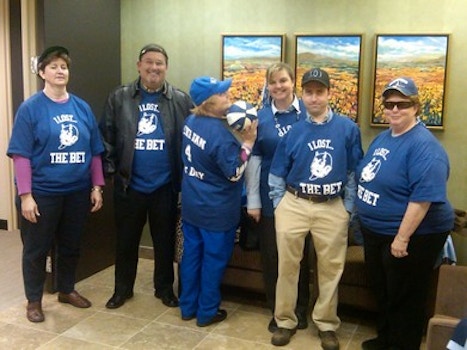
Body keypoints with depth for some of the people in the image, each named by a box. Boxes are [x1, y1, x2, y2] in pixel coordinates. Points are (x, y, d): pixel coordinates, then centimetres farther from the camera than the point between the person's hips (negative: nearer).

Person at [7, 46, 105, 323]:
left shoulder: (83, 108, 4)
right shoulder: (31, 108, -8)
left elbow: (94, 152, 7)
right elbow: (21, 155, -11)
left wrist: (97, 187, 3)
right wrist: (25, 195, -16)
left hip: (78, 192, 4)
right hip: (42, 193, -4)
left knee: (71, 246, 18)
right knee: (37, 249, 10)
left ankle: (67, 290, 38)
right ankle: (34, 300, 27)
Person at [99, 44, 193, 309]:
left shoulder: (181, 100, -2)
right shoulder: (119, 98, 0)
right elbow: (107, 137, 1)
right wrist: (109, 169, -5)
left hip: (165, 186, 0)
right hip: (129, 185, 1)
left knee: (165, 240, 13)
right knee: (126, 240, 14)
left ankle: (165, 288, 31)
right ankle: (123, 288, 31)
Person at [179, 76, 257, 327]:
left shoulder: (191, 122, 0)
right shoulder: (220, 134, -25)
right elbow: (234, 173, -19)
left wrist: (237, 138, 7)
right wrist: (247, 143, -15)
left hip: (191, 205, 8)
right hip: (216, 211, -8)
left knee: (191, 254, 17)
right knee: (213, 260, 8)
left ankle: (188, 307, 30)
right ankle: (207, 313, 22)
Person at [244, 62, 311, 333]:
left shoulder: (308, 113, -2)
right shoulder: (260, 117, 1)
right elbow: (254, 160, 1)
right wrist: (253, 200, -2)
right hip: (270, 196, 1)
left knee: (299, 254, 10)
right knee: (271, 254, 8)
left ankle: (300, 310, 28)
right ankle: (277, 311, 25)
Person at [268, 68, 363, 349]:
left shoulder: (348, 128, -3)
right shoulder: (294, 131, 0)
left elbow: (354, 172, 2)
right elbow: (277, 175, 6)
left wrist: (348, 207, 0)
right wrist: (280, 207, 2)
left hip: (333, 208, 0)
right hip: (294, 204, 1)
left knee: (331, 268, 10)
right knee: (288, 265, 7)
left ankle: (327, 324, 27)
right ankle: (285, 321, 24)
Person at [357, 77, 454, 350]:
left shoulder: (424, 146, -23)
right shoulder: (383, 138, 6)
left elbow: (423, 197, -30)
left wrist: (402, 238, -28)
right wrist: (363, 218, 17)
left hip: (412, 236, -9)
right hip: (376, 233, 9)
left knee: (404, 298, 8)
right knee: (382, 291, 23)